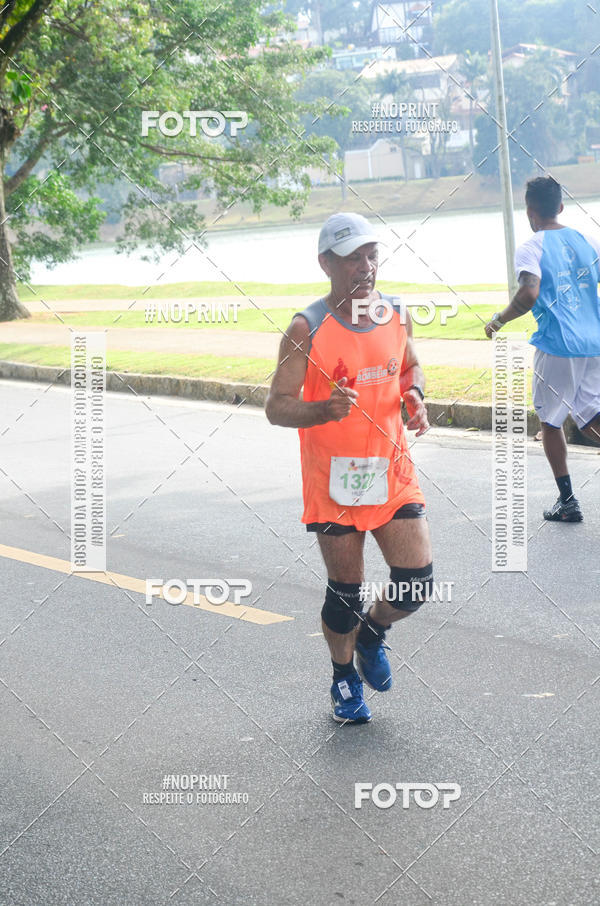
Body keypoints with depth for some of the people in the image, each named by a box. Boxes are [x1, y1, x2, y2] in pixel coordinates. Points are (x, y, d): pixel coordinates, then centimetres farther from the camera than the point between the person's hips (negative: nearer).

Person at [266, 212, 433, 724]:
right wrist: (324, 409, -32)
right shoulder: (308, 329, -13)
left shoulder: (397, 314, 2)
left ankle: (373, 633, 32)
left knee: (417, 582, -1)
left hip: (392, 469, 4)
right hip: (334, 477, -4)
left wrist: (414, 395, -1)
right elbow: (277, 407, -13)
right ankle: (345, 678, 32)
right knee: (345, 591, 6)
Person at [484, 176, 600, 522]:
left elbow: (529, 294, -24)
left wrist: (499, 320, -9)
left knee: (550, 420, 12)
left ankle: (568, 501, 12)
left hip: (557, 347, -5)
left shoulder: (531, 249, -8)